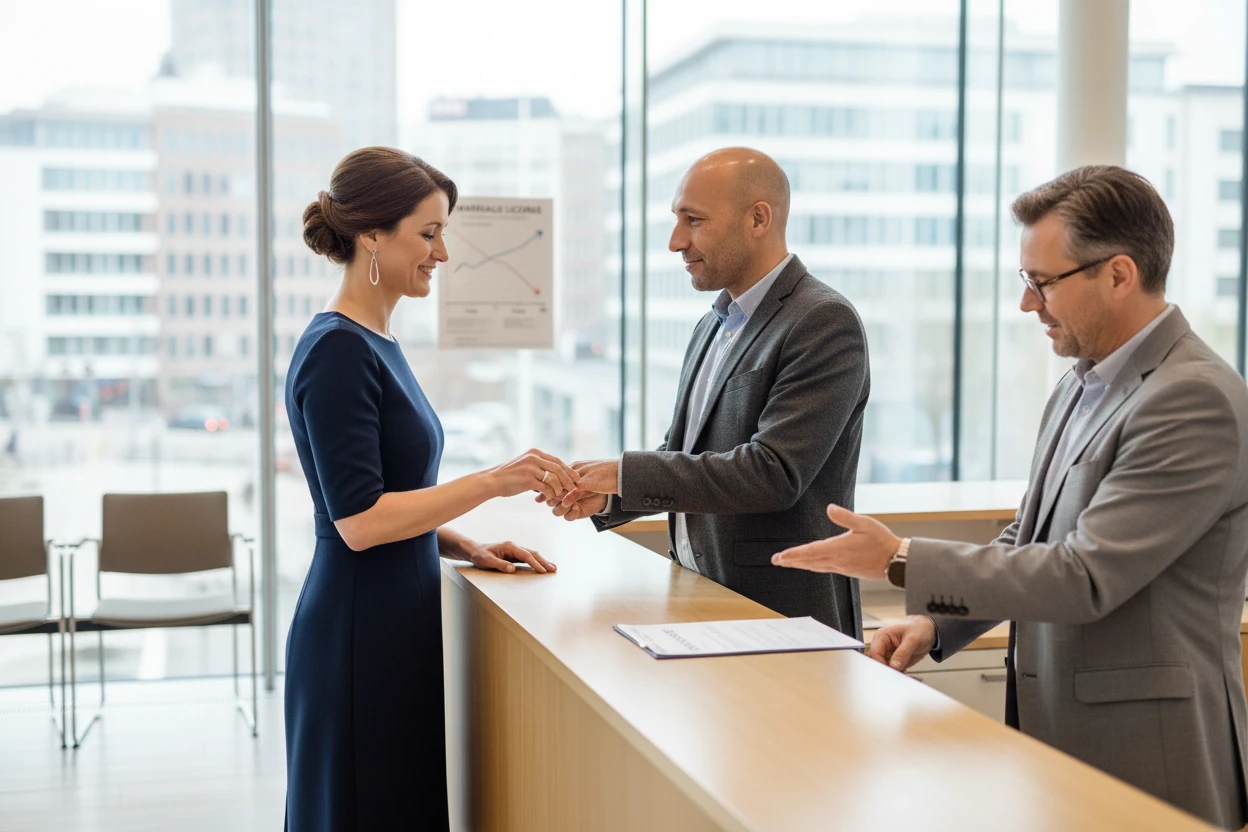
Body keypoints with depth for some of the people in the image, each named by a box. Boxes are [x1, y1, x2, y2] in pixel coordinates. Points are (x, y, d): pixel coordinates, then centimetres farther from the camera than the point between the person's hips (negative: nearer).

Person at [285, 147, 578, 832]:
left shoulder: (375, 344, 13)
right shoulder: (336, 351, -16)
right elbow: (358, 520, -22)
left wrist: (466, 547, 7)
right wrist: (493, 481, -21)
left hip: (402, 630, 9)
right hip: (359, 638, -9)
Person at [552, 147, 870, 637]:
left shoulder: (824, 322, -14)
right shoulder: (714, 326, 14)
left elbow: (774, 472, -23)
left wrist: (627, 473, -19)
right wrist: (609, 492, -1)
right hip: (704, 605, 8)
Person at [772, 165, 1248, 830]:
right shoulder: (1081, 388, 10)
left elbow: (1086, 576, -23)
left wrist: (901, 562, -18)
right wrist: (935, 621, 0)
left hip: (1141, 763, -8)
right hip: (1055, 733, 8)